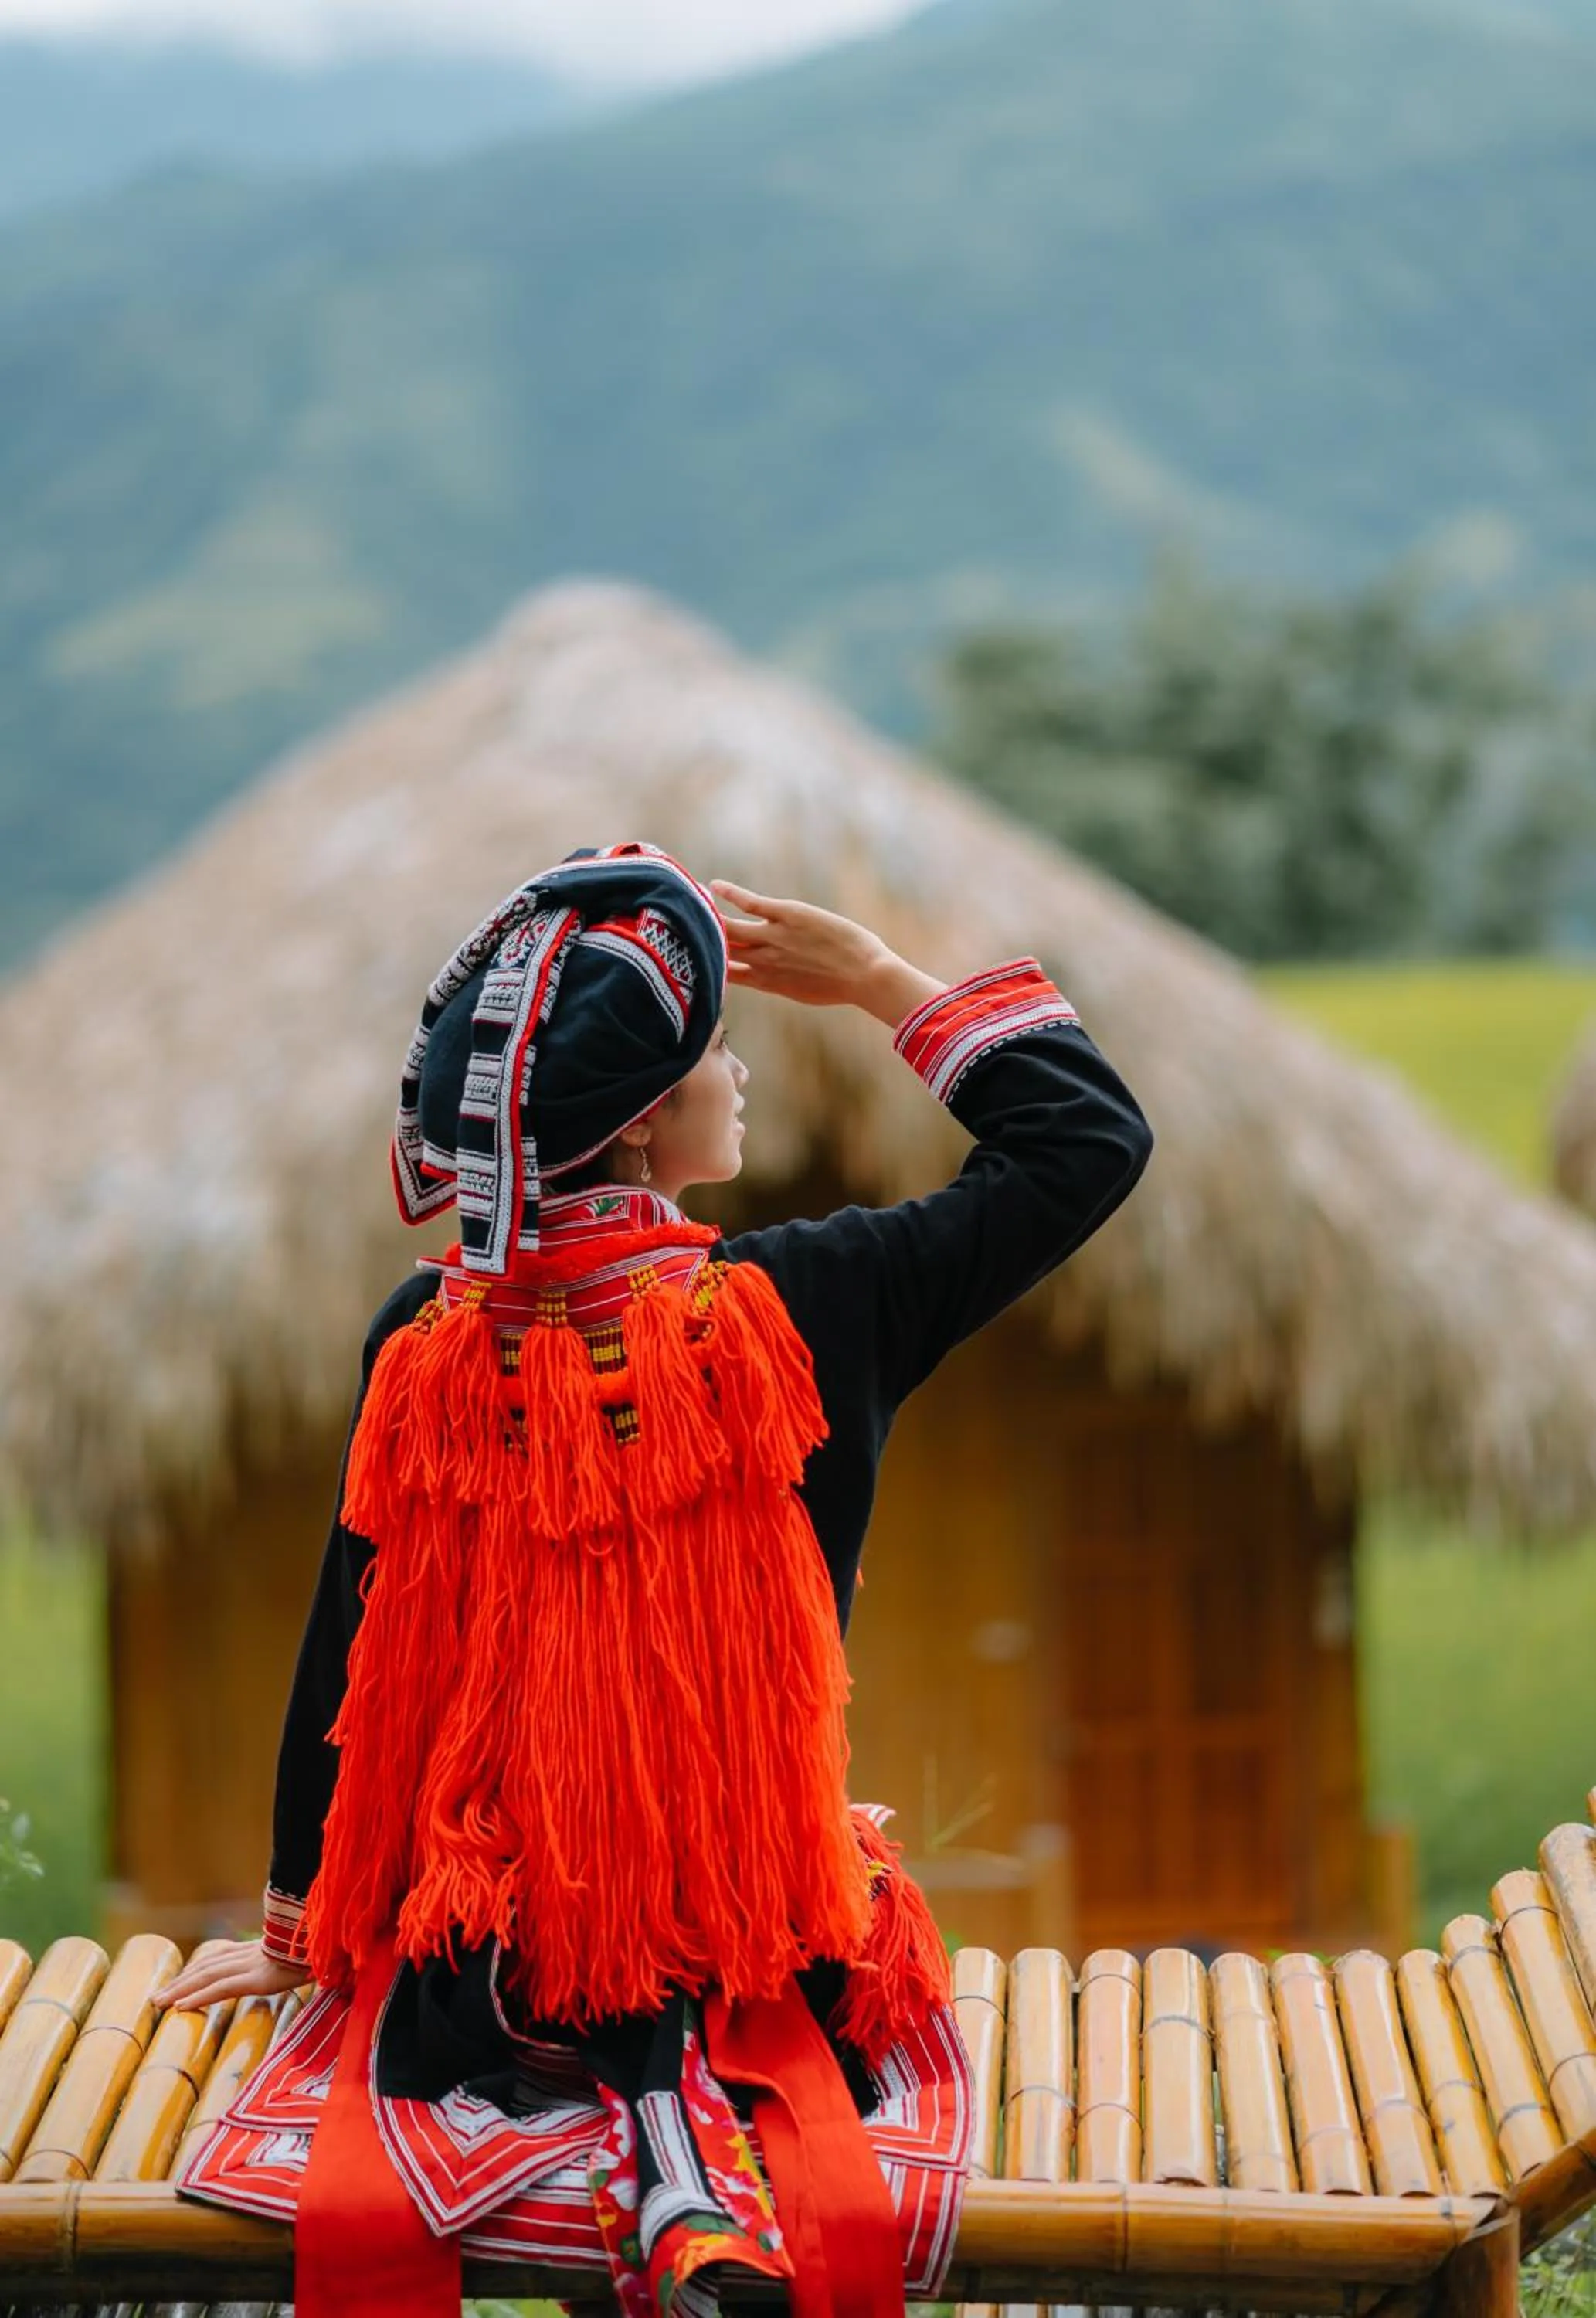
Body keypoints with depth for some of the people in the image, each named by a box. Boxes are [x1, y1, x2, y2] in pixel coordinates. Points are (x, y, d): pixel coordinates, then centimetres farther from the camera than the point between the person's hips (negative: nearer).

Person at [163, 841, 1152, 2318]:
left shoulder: (425, 1346, -7)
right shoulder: (805, 1311, -11)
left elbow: (351, 1653, 3)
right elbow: (1092, 1138, 0)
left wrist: (306, 1925, 16)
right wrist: (880, 979, 6)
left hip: (482, 1945, 1)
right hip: (764, 1921, -1)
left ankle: (651, 2107, -26)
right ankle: (710, 2127, -28)